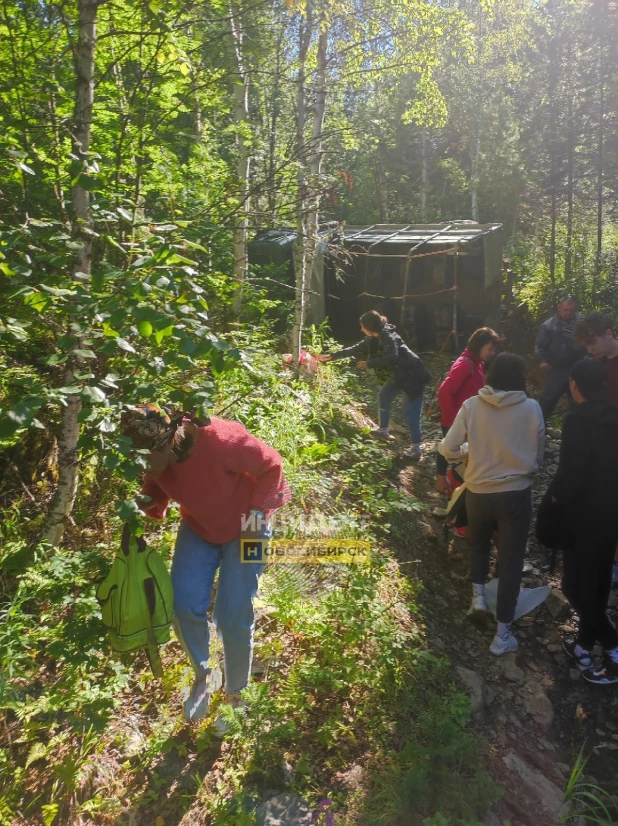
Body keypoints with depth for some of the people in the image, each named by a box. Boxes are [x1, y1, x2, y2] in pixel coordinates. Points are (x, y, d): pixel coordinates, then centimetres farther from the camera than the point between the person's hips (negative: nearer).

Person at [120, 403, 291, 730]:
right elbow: (154, 501, -1)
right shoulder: (156, 455, -19)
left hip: (243, 527, -4)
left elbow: (271, 466, -21)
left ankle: (234, 694, 25)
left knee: (232, 615, -4)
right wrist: (143, 509, -24)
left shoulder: (222, 441, -37)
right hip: (198, 528, 5)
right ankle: (202, 675, 21)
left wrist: (255, 514, -19)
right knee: (184, 604, -10)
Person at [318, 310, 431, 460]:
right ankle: (383, 431, 35)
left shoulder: (387, 335, -19)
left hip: (411, 375, -10)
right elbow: (356, 349, 19)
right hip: (398, 374, 10)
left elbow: (391, 357, -33)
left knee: (410, 411, -9)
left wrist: (369, 363, -22)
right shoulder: (373, 338, 10)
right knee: (384, 395, 23)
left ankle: (416, 448, -3)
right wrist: (332, 356, 21)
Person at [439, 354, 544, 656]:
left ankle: (478, 597, 24)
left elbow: (447, 449, -8)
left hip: (478, 492, 1)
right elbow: (538, 457, 0)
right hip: (517, 493, -1)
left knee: (478, 544, 31)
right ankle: (502, 634, 18)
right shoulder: (532, 408, -9)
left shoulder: (471, 406, -9)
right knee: (511, 561, 11)